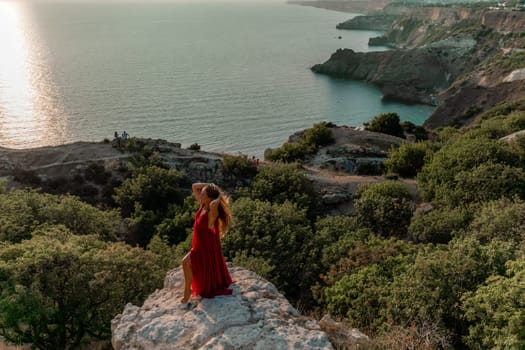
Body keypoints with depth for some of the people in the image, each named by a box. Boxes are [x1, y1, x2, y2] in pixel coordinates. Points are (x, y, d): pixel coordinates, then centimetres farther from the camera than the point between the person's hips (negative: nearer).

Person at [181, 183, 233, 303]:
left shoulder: (213, 212, -28)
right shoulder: (202, 205, -7)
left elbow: (214, 205, -54)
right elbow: (194, 186, 0)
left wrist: (220, 197, -34)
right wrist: (210, 186, -10)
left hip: (207, 246, -8)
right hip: (199, 245, 8)